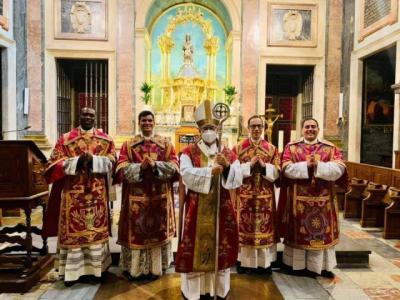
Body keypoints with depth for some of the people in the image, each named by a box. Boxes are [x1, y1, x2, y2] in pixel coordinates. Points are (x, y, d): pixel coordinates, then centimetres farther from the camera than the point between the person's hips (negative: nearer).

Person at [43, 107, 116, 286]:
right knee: (73, 230, 2)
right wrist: (77, 161, -16)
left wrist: (92, 159, -16)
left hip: (97, 193, 1)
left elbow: (111, 161, -1)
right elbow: (55, 163, -2)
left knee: (97, 229, 5)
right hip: (73, 193, -1)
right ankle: (72, 270, 13)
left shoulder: (105, 140, 8)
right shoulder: (66, 139, 5)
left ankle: (96, 268, 17)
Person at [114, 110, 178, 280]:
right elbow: (121, 168, -5)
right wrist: (140, 167, -21)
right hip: (136, 198, 0)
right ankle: (134, 268, 19)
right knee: (136, 231, 3)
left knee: (158, 231, 6)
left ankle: (155, 268, 21)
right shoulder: (128, 144, 6)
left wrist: (155, 165, -19)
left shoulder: (165, 144, 7)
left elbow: (174, 167, -3)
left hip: (159, 197, 1)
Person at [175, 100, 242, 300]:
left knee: (220, 245, 9)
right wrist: (211, 171, -23)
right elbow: (187, 176, -17)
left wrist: (227, 167, -19)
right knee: (196, 246, 2)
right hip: (196, 209, -2)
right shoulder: (189, 153, 0)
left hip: (221, 208, 2)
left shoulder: (229, 154, 6)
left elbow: (237, 180, -2)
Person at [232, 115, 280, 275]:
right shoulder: (238, 148, 2)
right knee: (244, 226, 4)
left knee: (264, 226, 6)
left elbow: (277, 172, 1)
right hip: (244, 195, -1)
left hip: (265, 196, 1)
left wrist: (264, 166, -15)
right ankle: (243, 261, 17)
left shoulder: (272, 148, 6)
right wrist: (249, 165, -16)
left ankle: (264, 262, 19)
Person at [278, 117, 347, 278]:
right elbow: (286, 168, -10)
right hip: (298, 198, -1)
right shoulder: (291, 147, 2)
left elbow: (339, 169, -8)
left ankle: (322, 266, 23)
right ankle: (298, 264, 20)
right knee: (298, 230, 6)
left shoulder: (330, 148, 5)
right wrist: (307, 165, -20)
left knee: (323, 231, 9)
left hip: (323, 199, 2)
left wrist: (318, 165, -20)